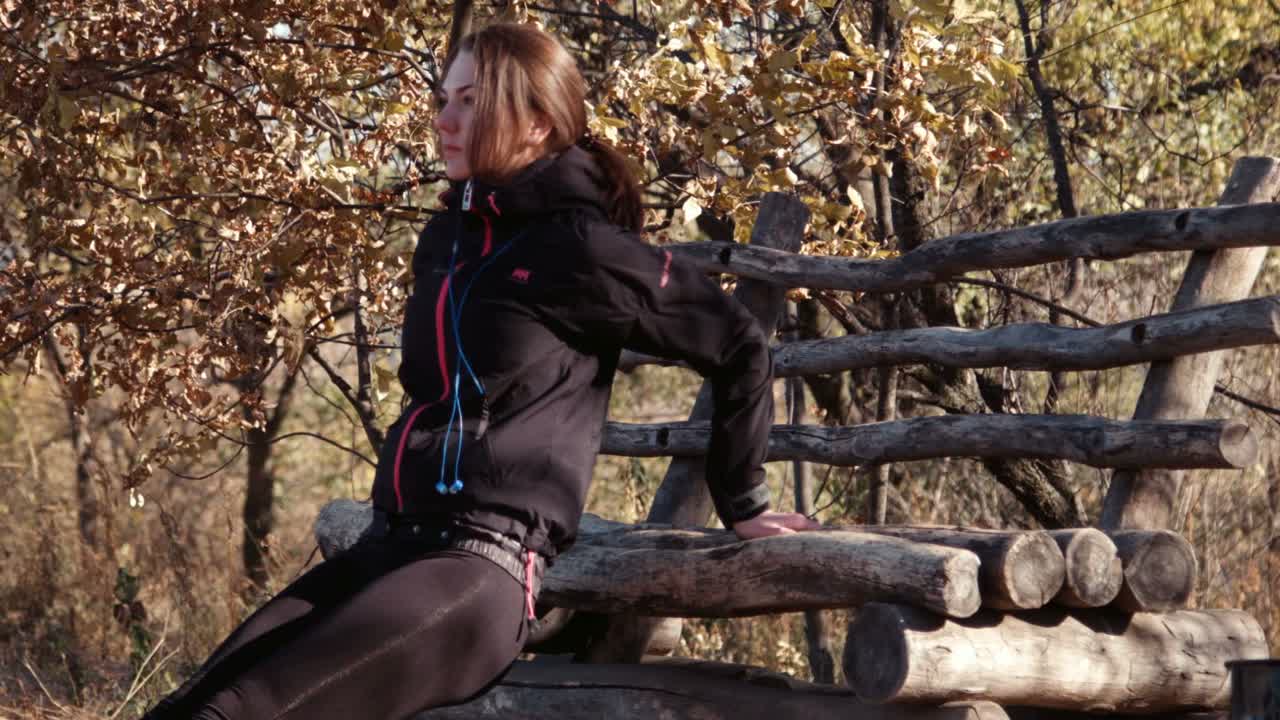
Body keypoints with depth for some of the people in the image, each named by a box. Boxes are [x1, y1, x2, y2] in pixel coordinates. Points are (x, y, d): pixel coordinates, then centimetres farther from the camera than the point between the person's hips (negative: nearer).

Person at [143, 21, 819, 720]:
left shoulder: (580, 247, -5)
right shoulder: (444, 240, 17)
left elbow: (738, 347, 2)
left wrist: (741, 505, 9)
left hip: (484, 566, -7)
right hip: (387, 545, 7)